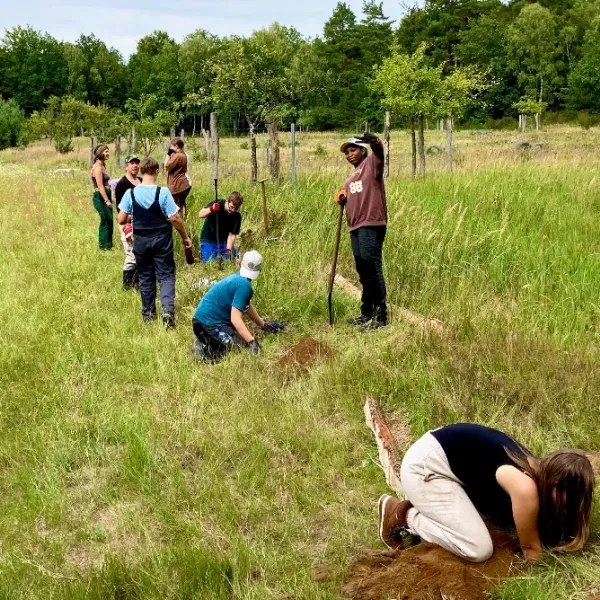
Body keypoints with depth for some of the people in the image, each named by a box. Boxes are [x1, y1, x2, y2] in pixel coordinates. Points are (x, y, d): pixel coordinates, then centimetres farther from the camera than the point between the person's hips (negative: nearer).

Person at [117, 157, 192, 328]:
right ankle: (167, 309, -14)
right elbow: (175, 219, -13)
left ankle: (148, 314, 23)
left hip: (141, 241, 2)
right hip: (161, 240, -2)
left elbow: (121, 220, -5)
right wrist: (185, 237, 0)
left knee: (146, 277, 16)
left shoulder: (131, 193, -8)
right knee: (166, 275, 6)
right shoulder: (163, 192, -15)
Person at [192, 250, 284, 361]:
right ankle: (205, 350, -20)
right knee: (242, 344, -16)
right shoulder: (244, 285, -19)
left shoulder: (236, 278, 11)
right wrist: (252, 341, -29)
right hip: (209, 322, -10)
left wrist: (264, 325, 32)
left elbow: (247, 307, 25)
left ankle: (205, 343, 4)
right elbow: (235, 319, -25)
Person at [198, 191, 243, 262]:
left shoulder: (237, 216, -12)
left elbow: (232, 234, -12)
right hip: (208, 240, -2)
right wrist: (211, 209, -43)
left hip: (224, 242, 2)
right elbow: (200, 215, -24)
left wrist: (229, 249, -27)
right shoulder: (217, 204, -17)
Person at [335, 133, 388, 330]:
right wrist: (343, 199, 11)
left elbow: (379, 149, -24)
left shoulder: (371, 163, -2)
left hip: (371, 226, -9)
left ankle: (380, 316, -6)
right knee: (364, 273, 15)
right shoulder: (351, 177, 23)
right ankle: (367, 313, 25)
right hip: (356, 228, 9)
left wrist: (373, 141, -46)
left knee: (373, 271, -10)